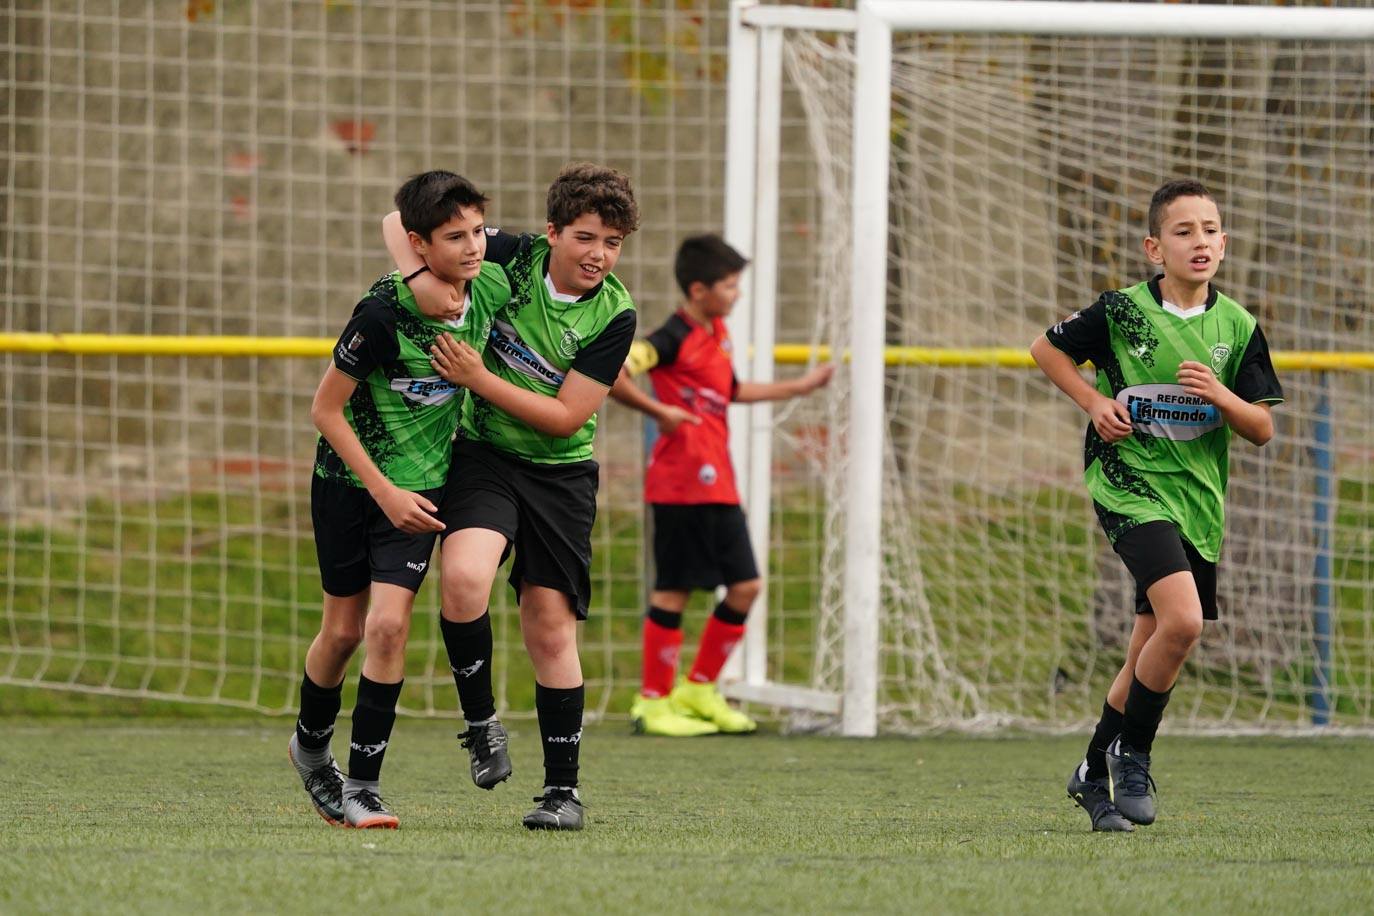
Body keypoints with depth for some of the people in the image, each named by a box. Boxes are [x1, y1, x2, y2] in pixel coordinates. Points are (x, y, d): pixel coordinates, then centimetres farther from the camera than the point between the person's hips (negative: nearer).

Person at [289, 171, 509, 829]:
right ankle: (310, 745, 38)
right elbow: (326, 410, -17)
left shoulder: (492, 288, -12)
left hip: (421, 482, 3)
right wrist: (384, 493, -18)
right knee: (343, 630, 9)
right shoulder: (383, 312, -26)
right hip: (349, 479, -3)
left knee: (388, 625, -12)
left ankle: (363, 786, -5)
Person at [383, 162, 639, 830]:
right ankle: (480, 719, -6)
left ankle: (562, 788, 12)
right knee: (464, 576, -27)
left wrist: (479, 378, -20)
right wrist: (421, 276, -22)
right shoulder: (513, 260, -8)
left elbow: (566, 417, -13)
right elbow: (403, 221, -4)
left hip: (559, 474, 0)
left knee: (551, 628, 0)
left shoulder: (614, 317, -11)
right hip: (482, 456, 0)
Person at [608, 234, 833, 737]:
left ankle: (699, 690, 19)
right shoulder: (673, 338, -13)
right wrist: (659, 412, -20)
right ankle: (653, 702, 5)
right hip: (681, 483, -9)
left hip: (718, 484, 9)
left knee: (744, 585, 9)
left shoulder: (718, 334, 15)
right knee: (673, 590, -3)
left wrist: (798, 387, 34)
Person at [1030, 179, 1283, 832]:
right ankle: (1132, 754, -6)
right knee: (1182, 620, -24)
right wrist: (1093, 402, -5)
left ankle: (1095, 774, 27)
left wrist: (1220, 396, -14)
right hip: (1130, 485, -5)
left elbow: (1262, 429, 5)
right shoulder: (1121, 311, -6)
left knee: (1150, 659, 10)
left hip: (1199, 501, 5)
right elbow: (1046, 349, 9)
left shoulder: (1237, 328, 2)